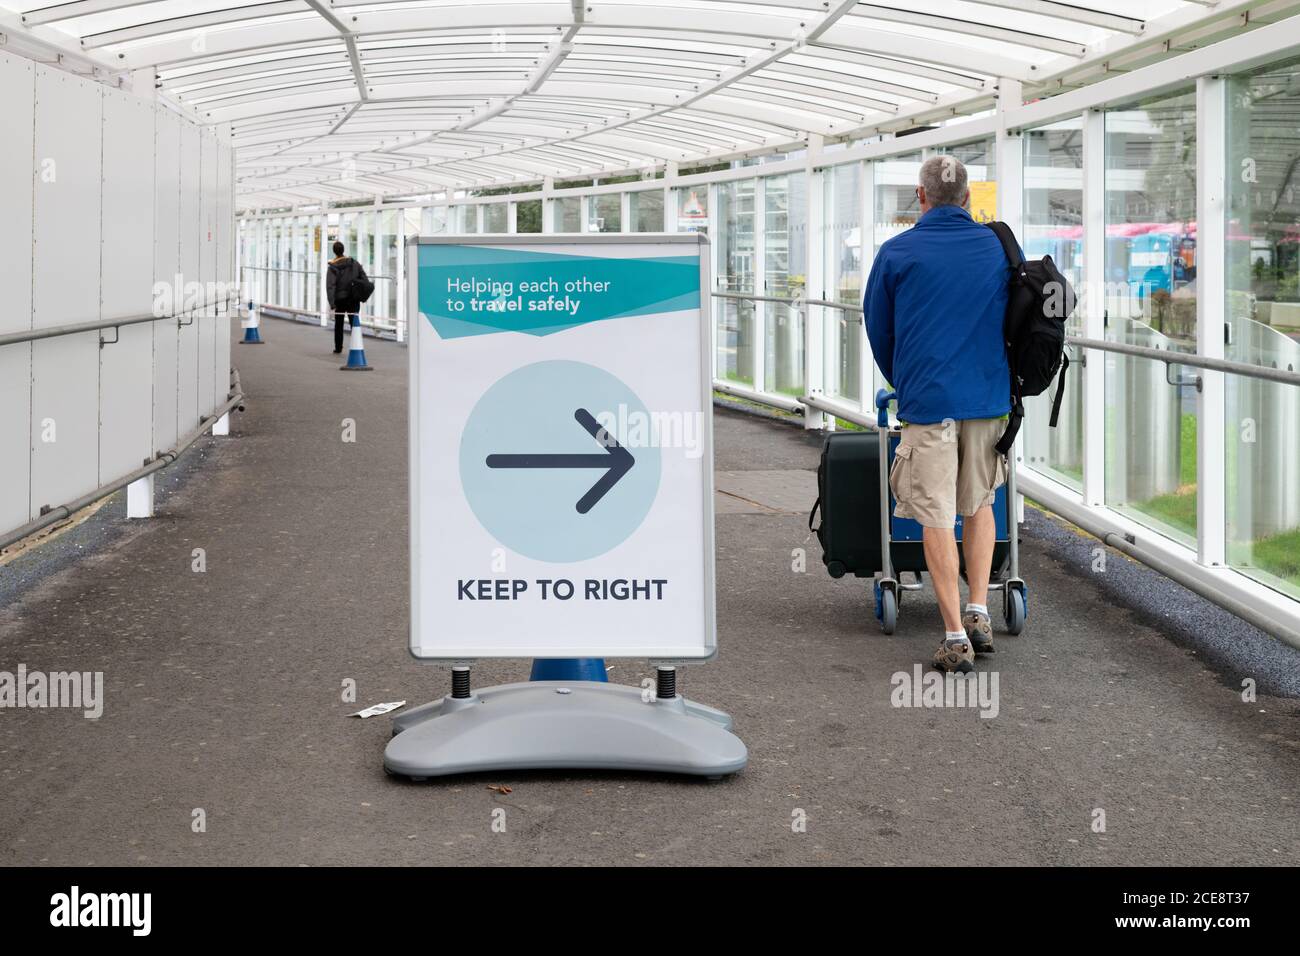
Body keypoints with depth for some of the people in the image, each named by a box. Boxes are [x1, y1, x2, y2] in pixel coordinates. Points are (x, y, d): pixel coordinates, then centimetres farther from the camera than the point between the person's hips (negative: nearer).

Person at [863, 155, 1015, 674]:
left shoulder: (897, 253, -1)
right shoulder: (999, 247, 7)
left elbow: (877, 326, 8)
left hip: (927, 398, -3)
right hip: (989, 397, 3)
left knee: (936, 518, 1)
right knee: (979, 504, 20)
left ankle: (956, 637, -1)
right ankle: (979, 614, 13)